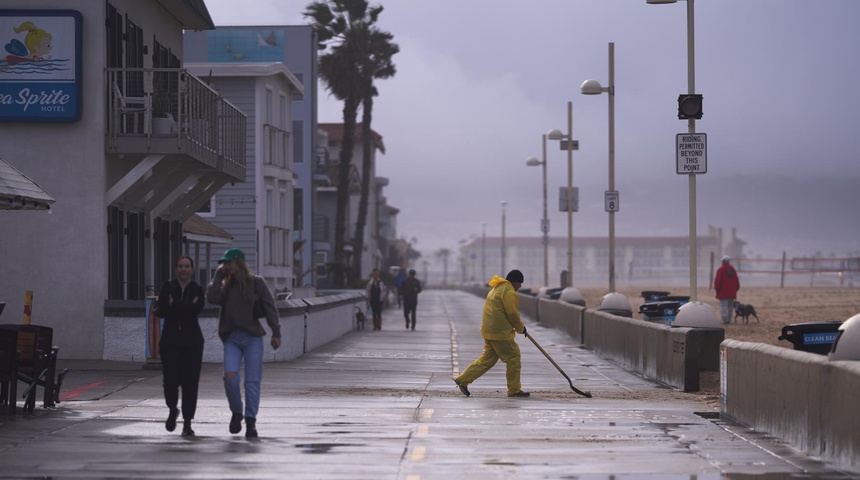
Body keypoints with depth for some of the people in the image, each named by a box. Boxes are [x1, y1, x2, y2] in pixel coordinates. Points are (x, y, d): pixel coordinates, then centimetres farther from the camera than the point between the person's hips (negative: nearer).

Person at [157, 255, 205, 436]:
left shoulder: (198, 290, 4)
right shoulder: (167, 287, 6)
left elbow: (196, 310, -14)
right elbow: (163, 309, -10)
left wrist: (175, 306, -12)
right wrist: (186, 307, -12)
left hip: (191, 340, 0)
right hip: (170, 340, 0)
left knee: (190, 382, -4)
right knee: (170, 380, -7)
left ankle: (187, 423, 2)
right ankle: (172, 410, 23)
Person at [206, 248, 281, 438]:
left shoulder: (256, 283, 3)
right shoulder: (225, 285, 13)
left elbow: (270, 308, 0)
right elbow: (211, 298, -6)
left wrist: (276, 333, -7)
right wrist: (218, 276, 0)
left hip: (253, 338, -2)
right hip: (231, 338, 2)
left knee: (252, 381, -3)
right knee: (230, 376, -15)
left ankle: (251, 421, 3)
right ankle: (236, 413, 6)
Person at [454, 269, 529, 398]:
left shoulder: (497, 288, 21)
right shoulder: (509, 291, -12)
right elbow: (512, 314, -15)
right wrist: (521, 328, 0)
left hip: (489, 331, 10)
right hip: (500, 333, -10)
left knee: (487, 359, 12)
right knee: (513, 358, 0)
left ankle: (462, 380, 9)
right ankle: (514, 390, 4)